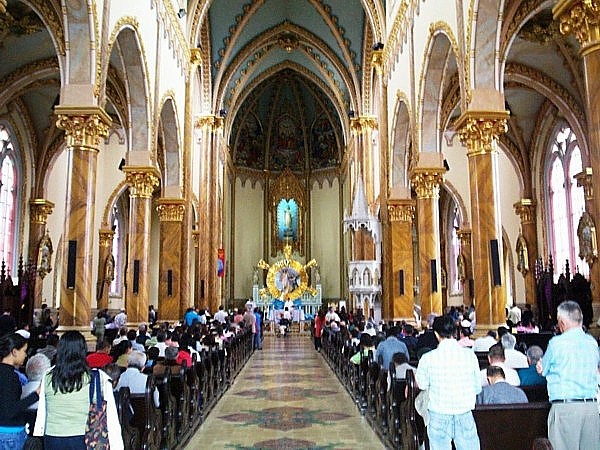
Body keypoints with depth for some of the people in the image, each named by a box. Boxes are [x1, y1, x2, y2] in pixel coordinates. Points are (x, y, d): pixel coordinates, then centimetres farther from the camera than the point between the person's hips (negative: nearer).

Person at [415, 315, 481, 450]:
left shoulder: (427, 358, -11)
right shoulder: (470, 355, -8)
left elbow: (422, 385, 5)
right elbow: (478, 388, 2)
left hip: (438, 417, -1)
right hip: (465, 417, 1)